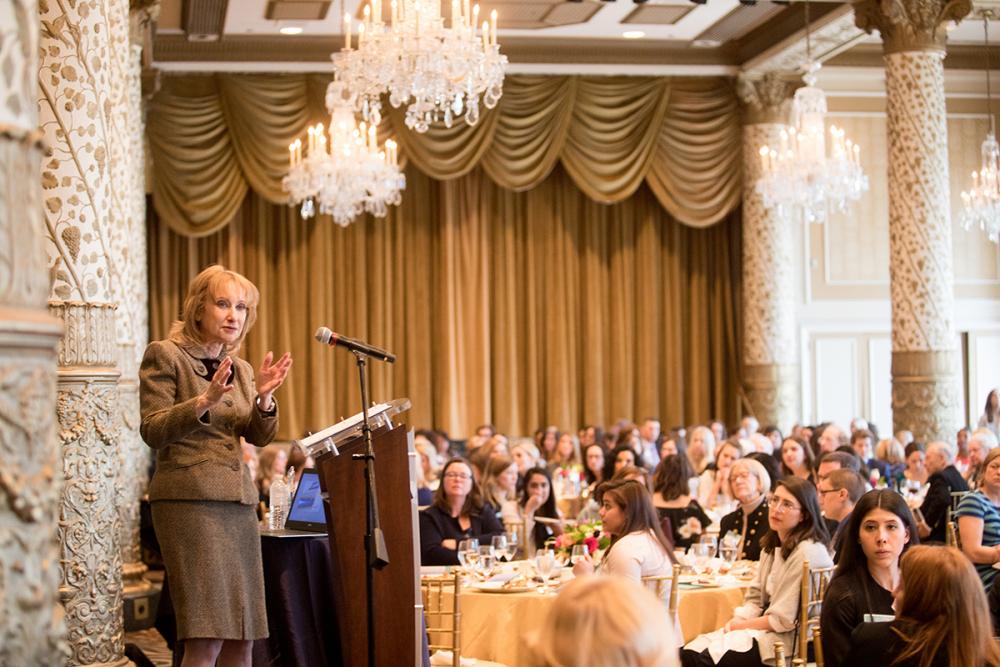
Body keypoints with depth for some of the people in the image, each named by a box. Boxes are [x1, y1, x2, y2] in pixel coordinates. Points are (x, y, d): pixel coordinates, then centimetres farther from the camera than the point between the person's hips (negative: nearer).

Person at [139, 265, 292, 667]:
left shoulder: (241, 369, 19)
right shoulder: (164, 356, 0)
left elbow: (260, 436, 11)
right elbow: (153, 431, -8)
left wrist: (264, 397, -8)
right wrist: (205, 401, -21)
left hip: (238, 502, 7)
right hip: (189, 499, -7)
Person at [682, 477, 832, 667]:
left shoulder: (807, 552, -17)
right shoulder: (772, 547, 14)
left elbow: (784, 619, -18)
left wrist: (741, 625, -7)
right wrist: (735, 621, -4)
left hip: (790, 639, -9)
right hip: (764, 627, 9)